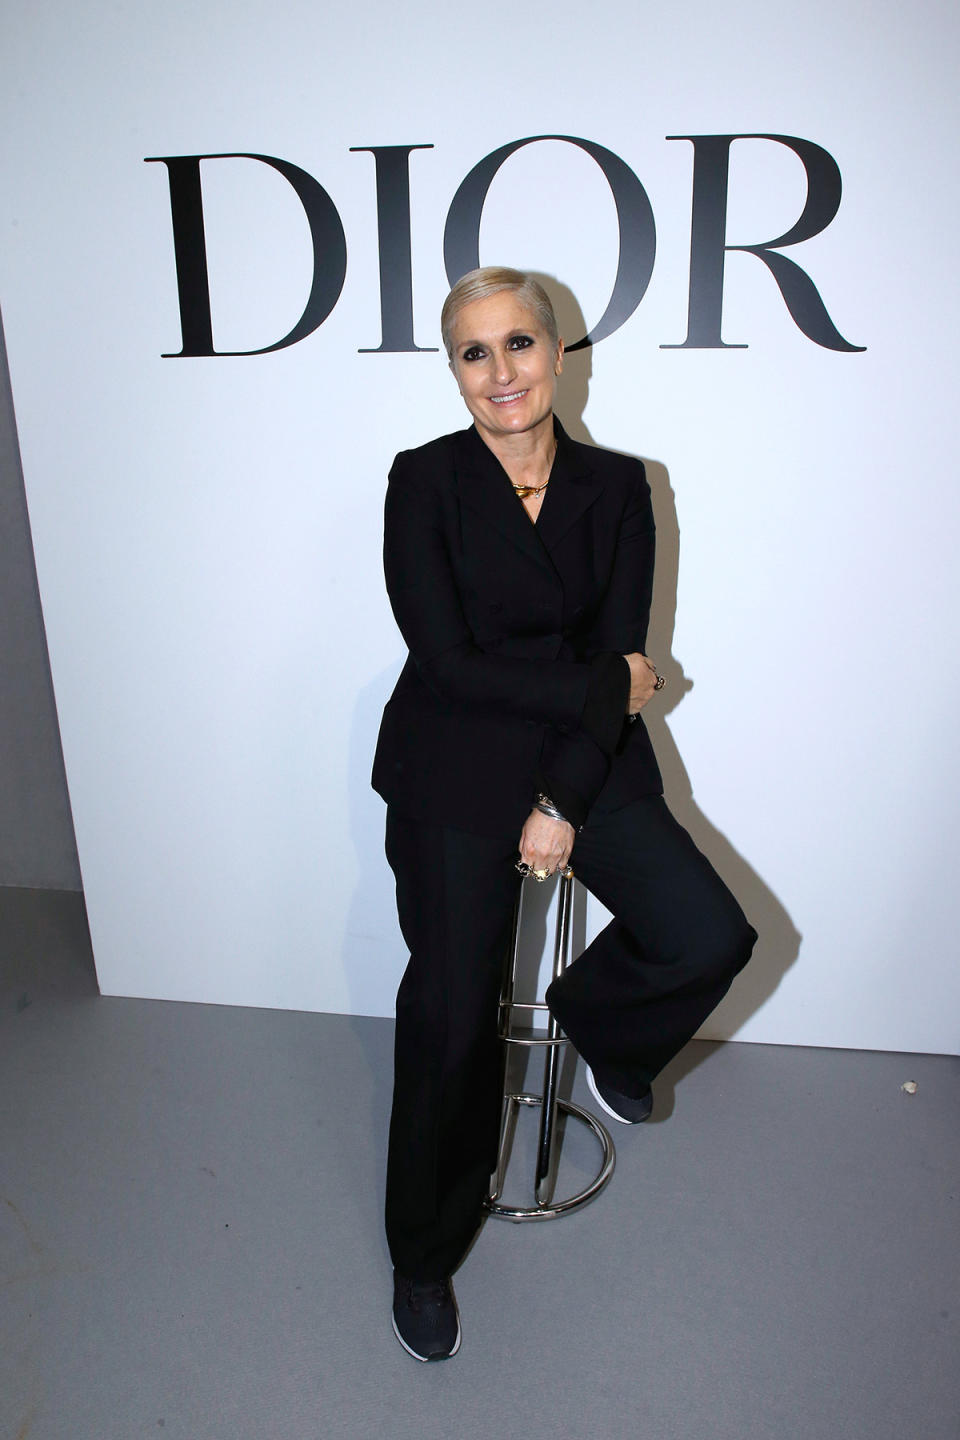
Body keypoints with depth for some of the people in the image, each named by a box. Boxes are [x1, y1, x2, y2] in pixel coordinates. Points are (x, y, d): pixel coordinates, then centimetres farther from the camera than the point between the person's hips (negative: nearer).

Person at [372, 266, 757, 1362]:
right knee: (449, 1019, -2)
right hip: (455, 767, -3)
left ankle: (594, 1024, 21)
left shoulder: (617, 487, 3)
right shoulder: (425, 481, -5)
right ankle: (424, 1258, 25)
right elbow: (447, 659, -11)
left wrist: (565, 801, -10)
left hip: (589, 762, 3)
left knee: (710, 938, -15)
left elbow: (622, 655, -1)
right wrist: (600, 688, -11)